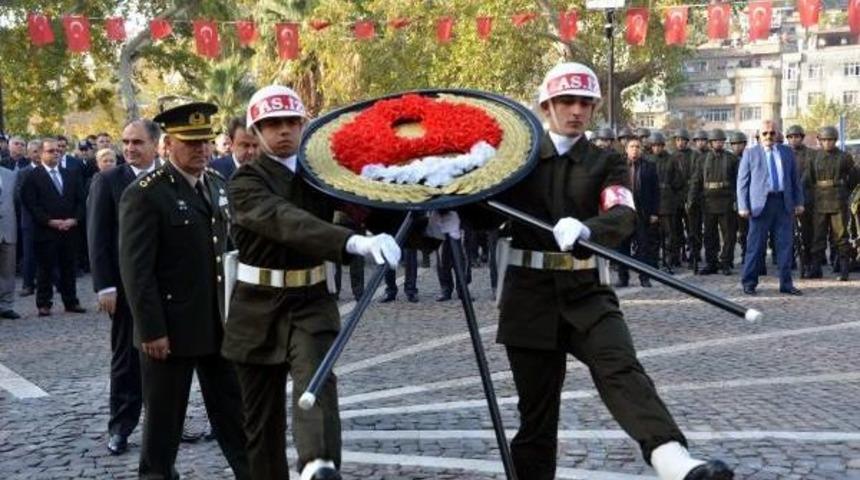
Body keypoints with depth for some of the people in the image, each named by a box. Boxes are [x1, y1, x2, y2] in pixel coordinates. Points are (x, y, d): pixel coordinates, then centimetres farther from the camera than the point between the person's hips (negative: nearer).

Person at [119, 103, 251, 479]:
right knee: (163, 417, 9)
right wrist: (151, 329, -20)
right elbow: (136, 270, -17)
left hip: (218, 323, 6)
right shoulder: (145, 195, -14)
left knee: (233, 411, 14)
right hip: (170, 326, -6)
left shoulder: (217, 184, 8)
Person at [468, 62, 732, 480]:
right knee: (535, 407, 6)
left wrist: (585, 229, -34)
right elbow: (487, 212, 10)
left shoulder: (606, 163, 6)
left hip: (585, 292, -1)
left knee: (621, 367, -24)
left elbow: (623, 216, -13)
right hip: (529, 293, 1)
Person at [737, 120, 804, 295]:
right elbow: (742, 181, 2)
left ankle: (786, 283, 10)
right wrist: (743, 206, -6)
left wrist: (799, 202, 8)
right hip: (760, 204, -3)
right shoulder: (750, 153, 6)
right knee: (756, 245, -1)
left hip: (784, 204, 3)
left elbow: (795, 179, 16)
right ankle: (749, 283, 8)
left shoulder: (787, 152, 15)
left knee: (786, 244, 3)